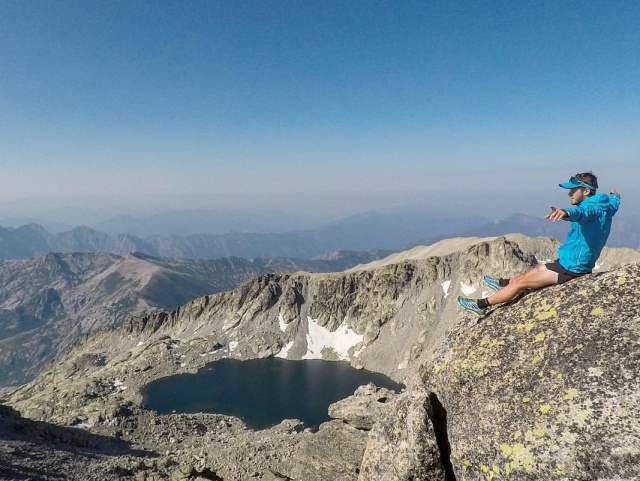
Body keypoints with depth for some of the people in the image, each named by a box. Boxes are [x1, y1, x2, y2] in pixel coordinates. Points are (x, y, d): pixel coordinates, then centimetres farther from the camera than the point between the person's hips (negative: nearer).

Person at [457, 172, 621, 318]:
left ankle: (482, 305, 2)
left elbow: (581, 212, -48)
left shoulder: (592, 207, -22)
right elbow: (614, 202, 34)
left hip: (571, 267, -10)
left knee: (521, 282, -6)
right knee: (535, 271, 27)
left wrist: (566, 213, -71)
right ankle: (503, 284, 47)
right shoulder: (606, 205, 8)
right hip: (576, 262, 10)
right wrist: (615, 196, 58)